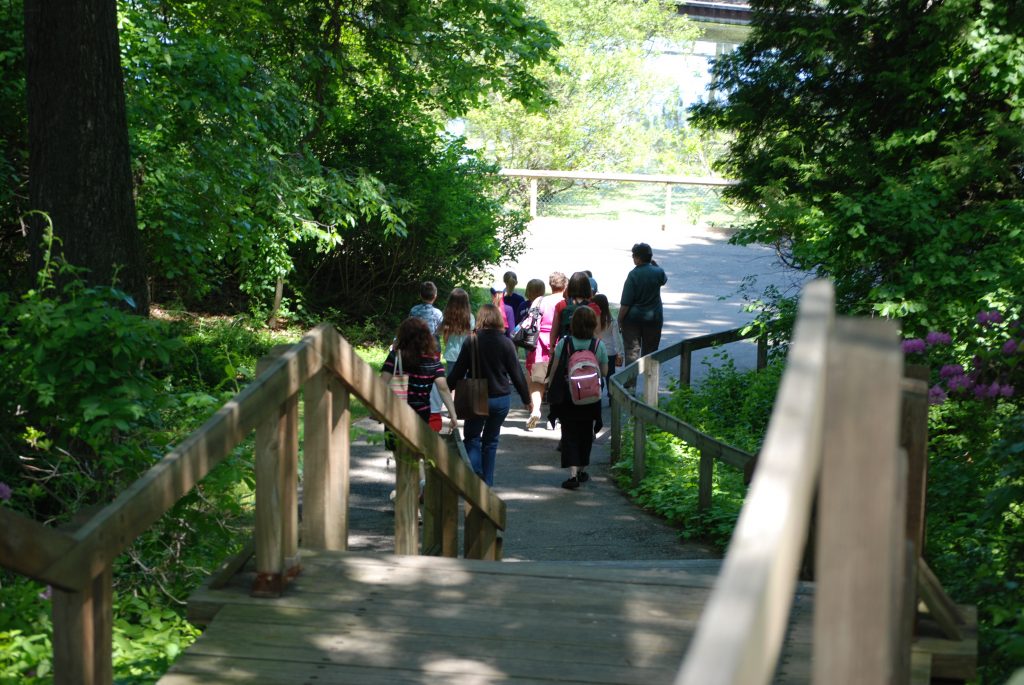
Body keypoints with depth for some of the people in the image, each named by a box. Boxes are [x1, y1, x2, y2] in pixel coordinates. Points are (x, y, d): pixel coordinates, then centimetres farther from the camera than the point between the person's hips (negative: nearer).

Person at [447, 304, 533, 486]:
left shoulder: (472, 341, -9)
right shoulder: (506, 343, -7)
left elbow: (458, 370, -6)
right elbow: (516, 374, -4)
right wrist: (527, 399, 7)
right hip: (501, 398, 1)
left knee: (472, 437, 12)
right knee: (491, 440, 15)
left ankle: (476, 477, -8)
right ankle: (487, 483, 17)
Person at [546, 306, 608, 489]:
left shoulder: (564, 343, -11)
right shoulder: (599, 345, -8)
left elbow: (554, 369, -6)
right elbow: (604, 372, -1)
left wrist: (550, 389, 6)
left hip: (567, 396, -1)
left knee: (569, 433, 2)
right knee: (586, 433, 18)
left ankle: (573, 474, -11)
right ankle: (582, 470, 29)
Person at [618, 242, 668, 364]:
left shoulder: (633, 275, -15)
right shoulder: (658, 272, -5)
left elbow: (625, 303, -15)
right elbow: (664, 280, 23)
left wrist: (620, 320, -6)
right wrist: (655, 264, 17)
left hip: (633, 318, -3)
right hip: (654, 318, 4)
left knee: (631, 350, 2)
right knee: (650, 350, 14)